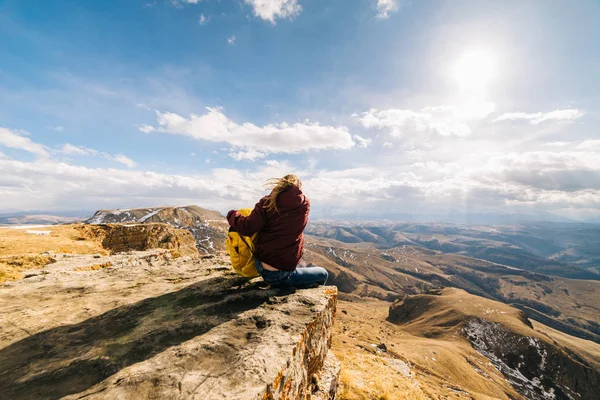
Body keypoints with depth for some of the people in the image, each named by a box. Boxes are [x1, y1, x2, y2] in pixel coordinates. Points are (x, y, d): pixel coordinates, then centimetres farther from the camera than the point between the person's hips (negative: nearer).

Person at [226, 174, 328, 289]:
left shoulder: (267, 202, -4)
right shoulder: (304, 204, -3)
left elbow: (248, 229, -13)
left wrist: (232, 215, 6)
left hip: (260, 266, 5)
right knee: (323, 274, 19)